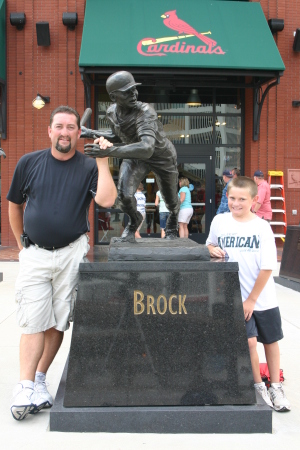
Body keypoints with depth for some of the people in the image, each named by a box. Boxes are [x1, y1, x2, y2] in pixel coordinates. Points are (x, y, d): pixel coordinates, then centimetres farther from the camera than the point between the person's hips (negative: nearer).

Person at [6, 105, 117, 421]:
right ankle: (25, 388, 3)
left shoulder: (89, 167, 1)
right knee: (33, 322, -2)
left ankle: (39, 379, 20)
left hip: (72, 253, 0)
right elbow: (14, 205, 13)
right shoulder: (29, 163, 4)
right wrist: (21, 242, 11)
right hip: (34, 253, 0)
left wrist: (103, 161, -16)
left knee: (58, 322, 6)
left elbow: (106, 200, -17)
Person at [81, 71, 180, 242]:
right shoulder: (112, 113, -14)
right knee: (124, 195, -18)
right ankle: (135, 220, 19)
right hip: (135, 157, 4)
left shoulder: (145, 112, -37)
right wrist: (90, 133, 2)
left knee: (171, 200, 13)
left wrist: (109, 151, -58)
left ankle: (173, 222, 53)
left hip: (162, 156, -4)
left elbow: (146, 149, -53)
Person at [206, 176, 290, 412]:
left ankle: (275, 387, 32)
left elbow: (267, 268, -12)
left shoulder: (262, 227, -12)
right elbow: (211, 245, 14)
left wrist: (252, 300, -11)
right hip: (236, 297, 0)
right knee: (249, 340, -9)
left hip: (263, 298, 0)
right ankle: (258, 386, 15)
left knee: (271, 340, 12)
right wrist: (213, 250, -10)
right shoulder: (219, 221, -5)